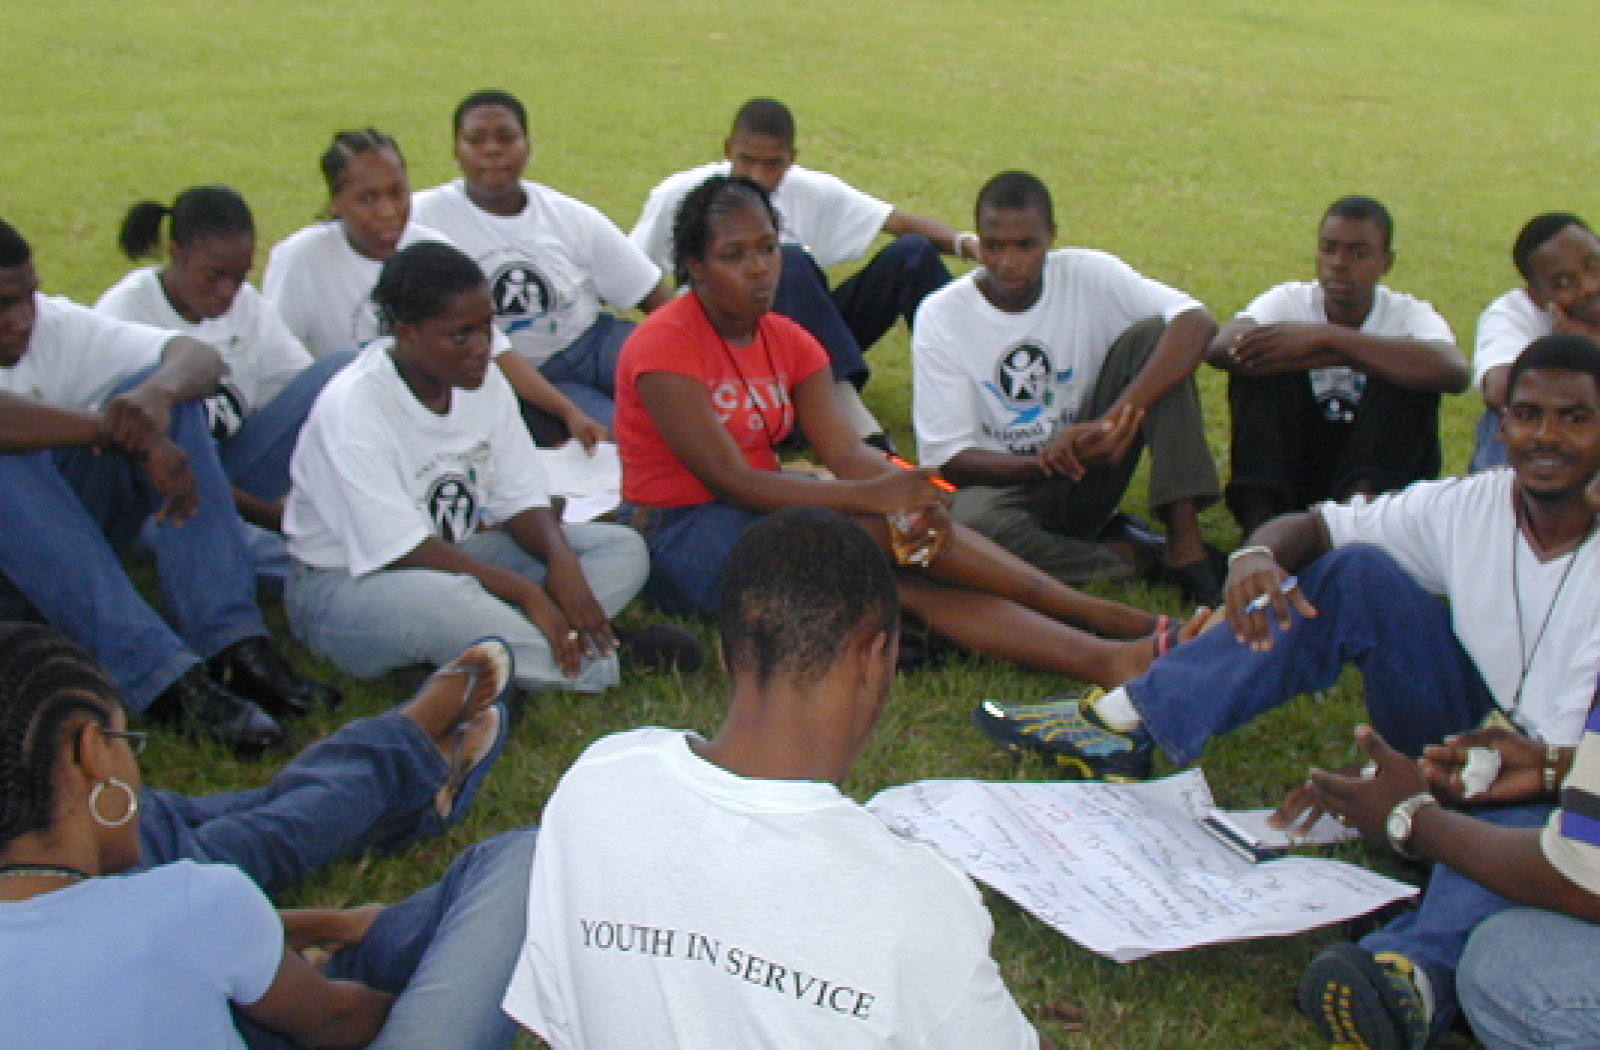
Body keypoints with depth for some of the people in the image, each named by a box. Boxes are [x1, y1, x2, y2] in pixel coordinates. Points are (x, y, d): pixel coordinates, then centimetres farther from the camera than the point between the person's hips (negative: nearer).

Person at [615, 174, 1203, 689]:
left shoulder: (787, 341, 7)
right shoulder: (664, 346, -15)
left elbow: (843, 449, -7)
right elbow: (730, 480, -23)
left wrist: (910, 490, -30)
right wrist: (872, 496, -31)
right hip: (680, 540, -6)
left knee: (906, 577, -24)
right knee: (888, 525, -25)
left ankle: (1110, 660, -36)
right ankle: (1122, 622, -25)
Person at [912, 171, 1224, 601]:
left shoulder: (1086, 274, -7)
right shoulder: (941, 316, -10)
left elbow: (1196, 321, -22)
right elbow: (947, 458, -12)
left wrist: (1122, 413, -36)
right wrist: (1045, 462, -30)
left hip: (1087, 480, 2)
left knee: (1153, 333, -17)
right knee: (969, 519, -39)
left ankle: (1185, 542, -23)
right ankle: (1139, 567, -20)